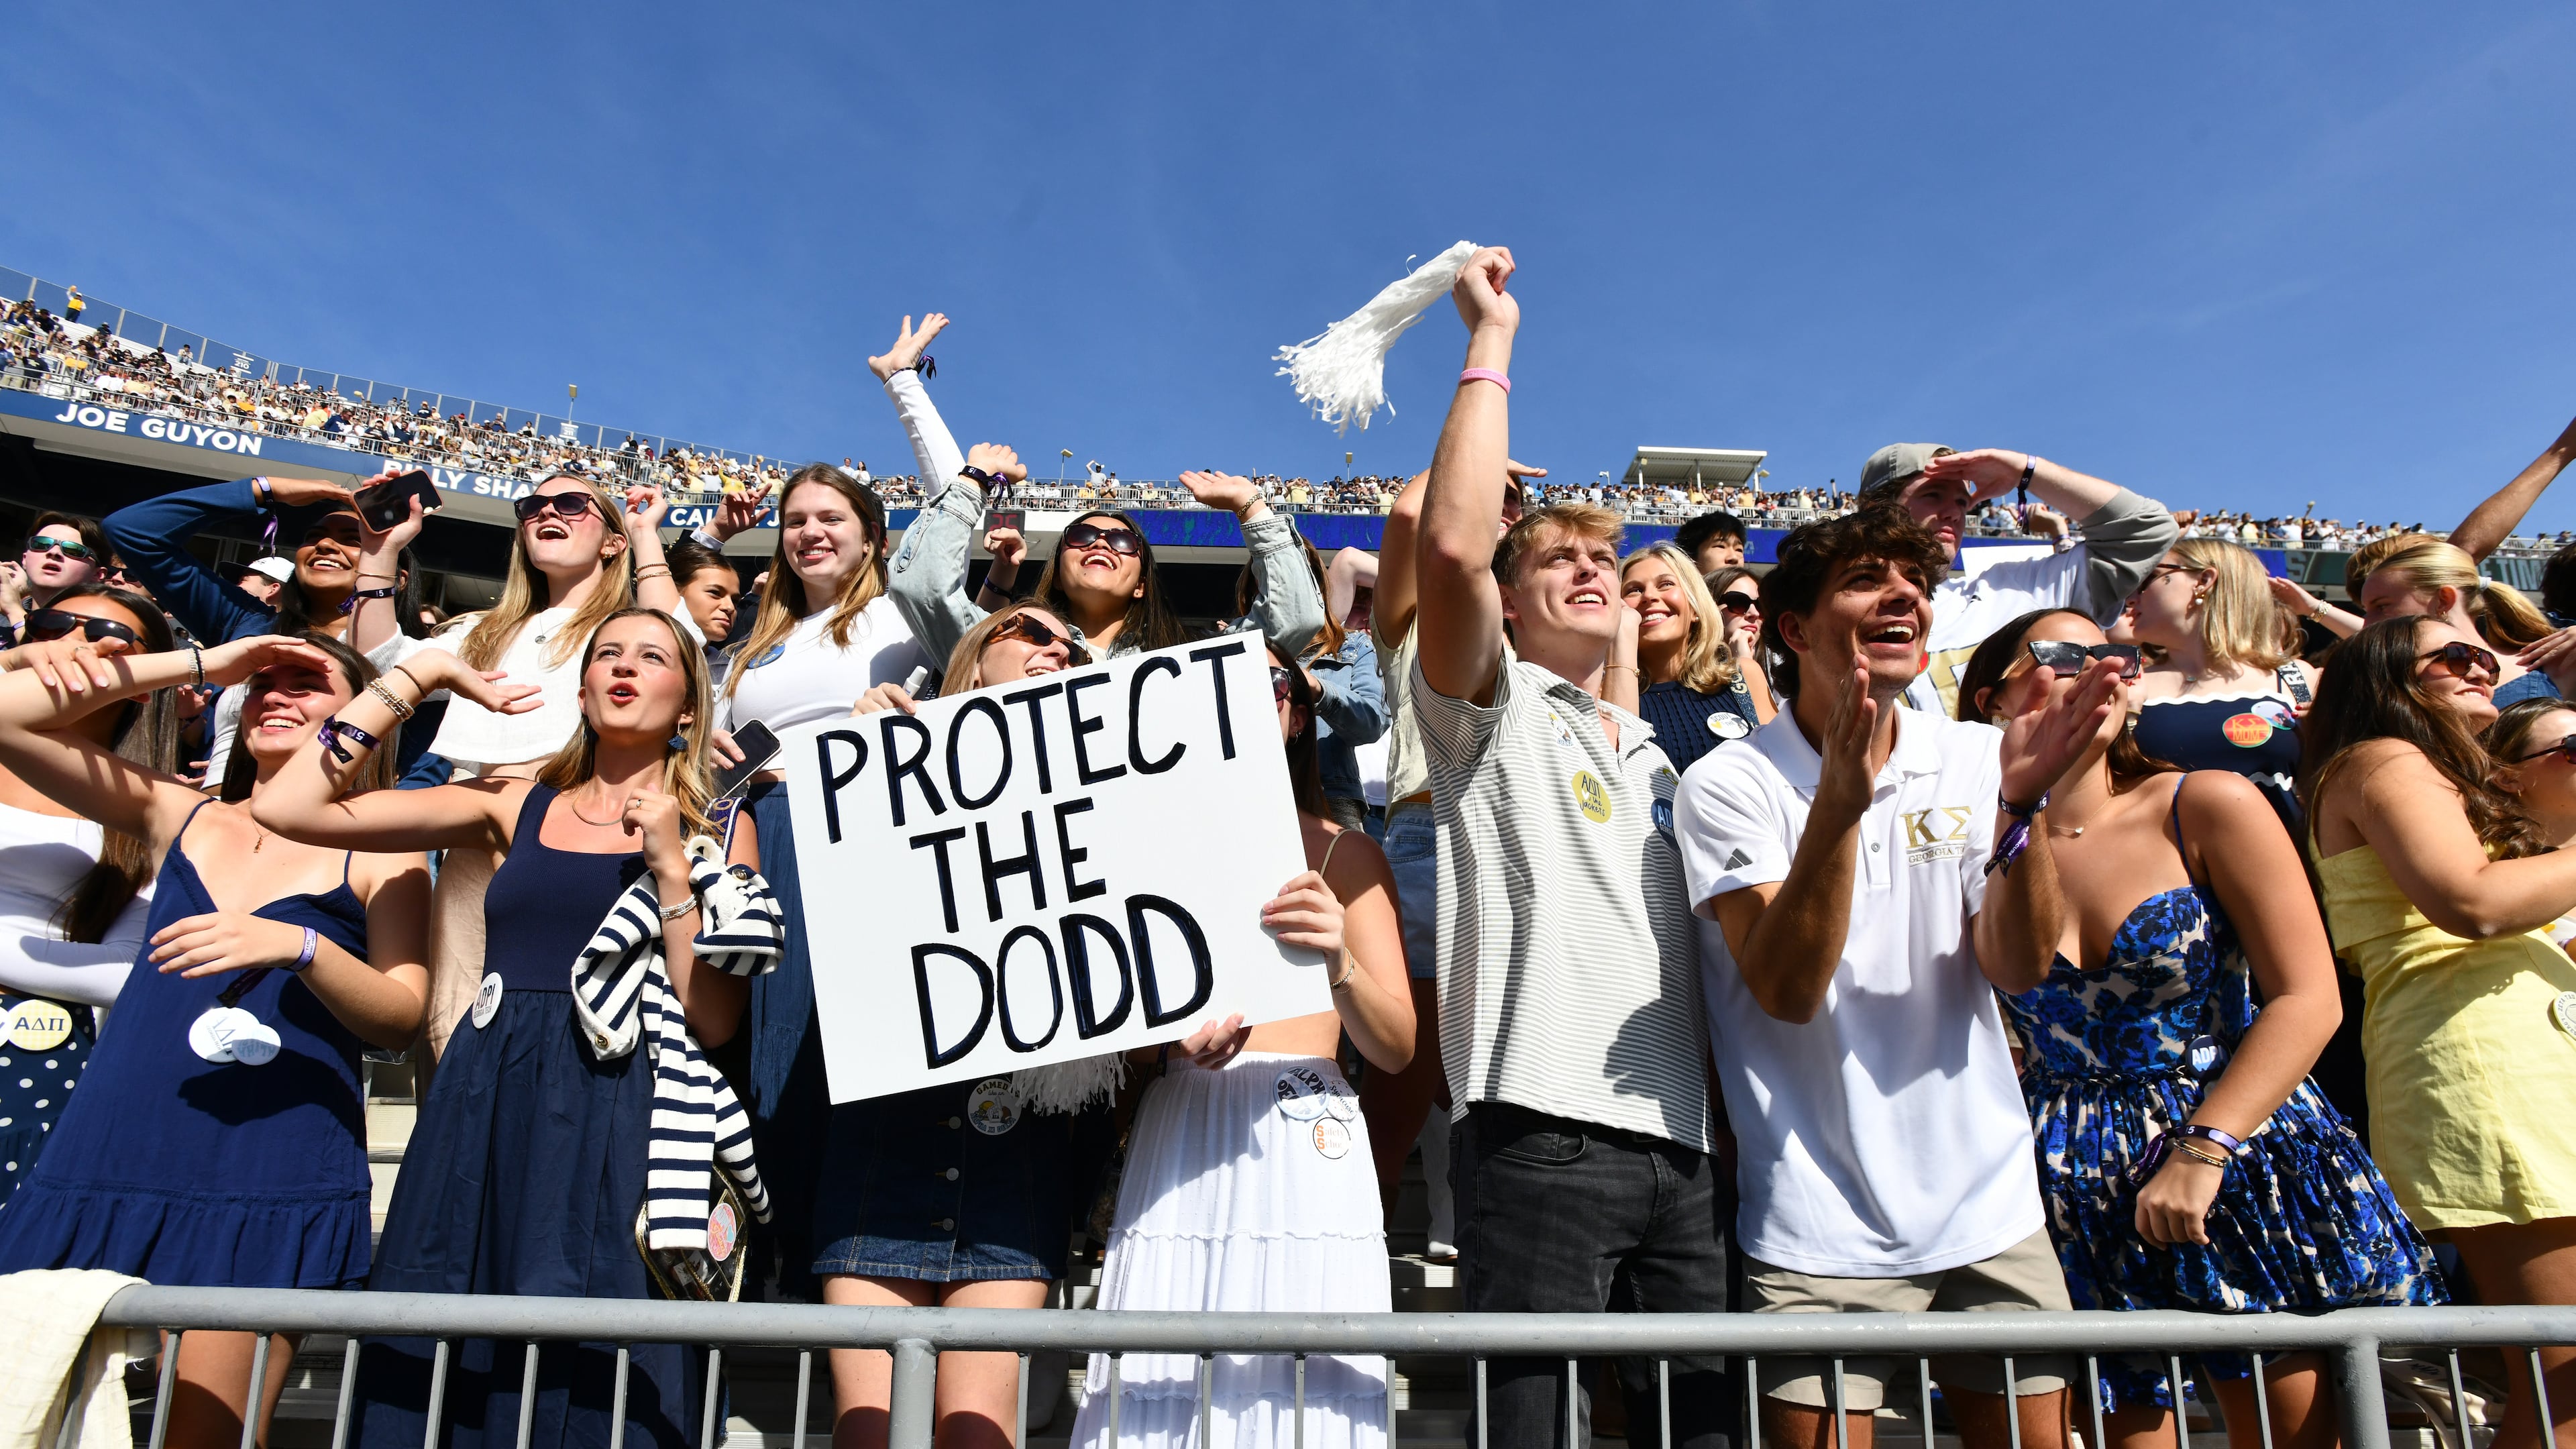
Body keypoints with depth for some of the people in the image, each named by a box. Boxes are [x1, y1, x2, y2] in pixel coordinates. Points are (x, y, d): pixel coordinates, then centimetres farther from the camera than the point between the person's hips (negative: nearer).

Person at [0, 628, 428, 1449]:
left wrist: (299, 945, -20)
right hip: (111, 1158, 4)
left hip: (272, 1178, -3)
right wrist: (200, 664, 7)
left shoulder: (377, 849, 6)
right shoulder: (179, 815, 17)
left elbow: (401, 1016, -2)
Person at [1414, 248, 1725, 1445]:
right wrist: (1492, 339, -2)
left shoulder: (1654, 759, 27)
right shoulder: (1492, 714, 7)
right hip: (1540, 1127, -6)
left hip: (1681, 1139, 6)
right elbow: (1451, 545, -10)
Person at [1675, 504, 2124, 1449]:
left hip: (1993, 1214, 4)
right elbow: (1789, 989, -19)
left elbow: (2018, 967, -6)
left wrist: (2022, 803, -21)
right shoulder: (1730, 786, -8)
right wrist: (1839, 800, -30)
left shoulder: (1974, 761, 3)